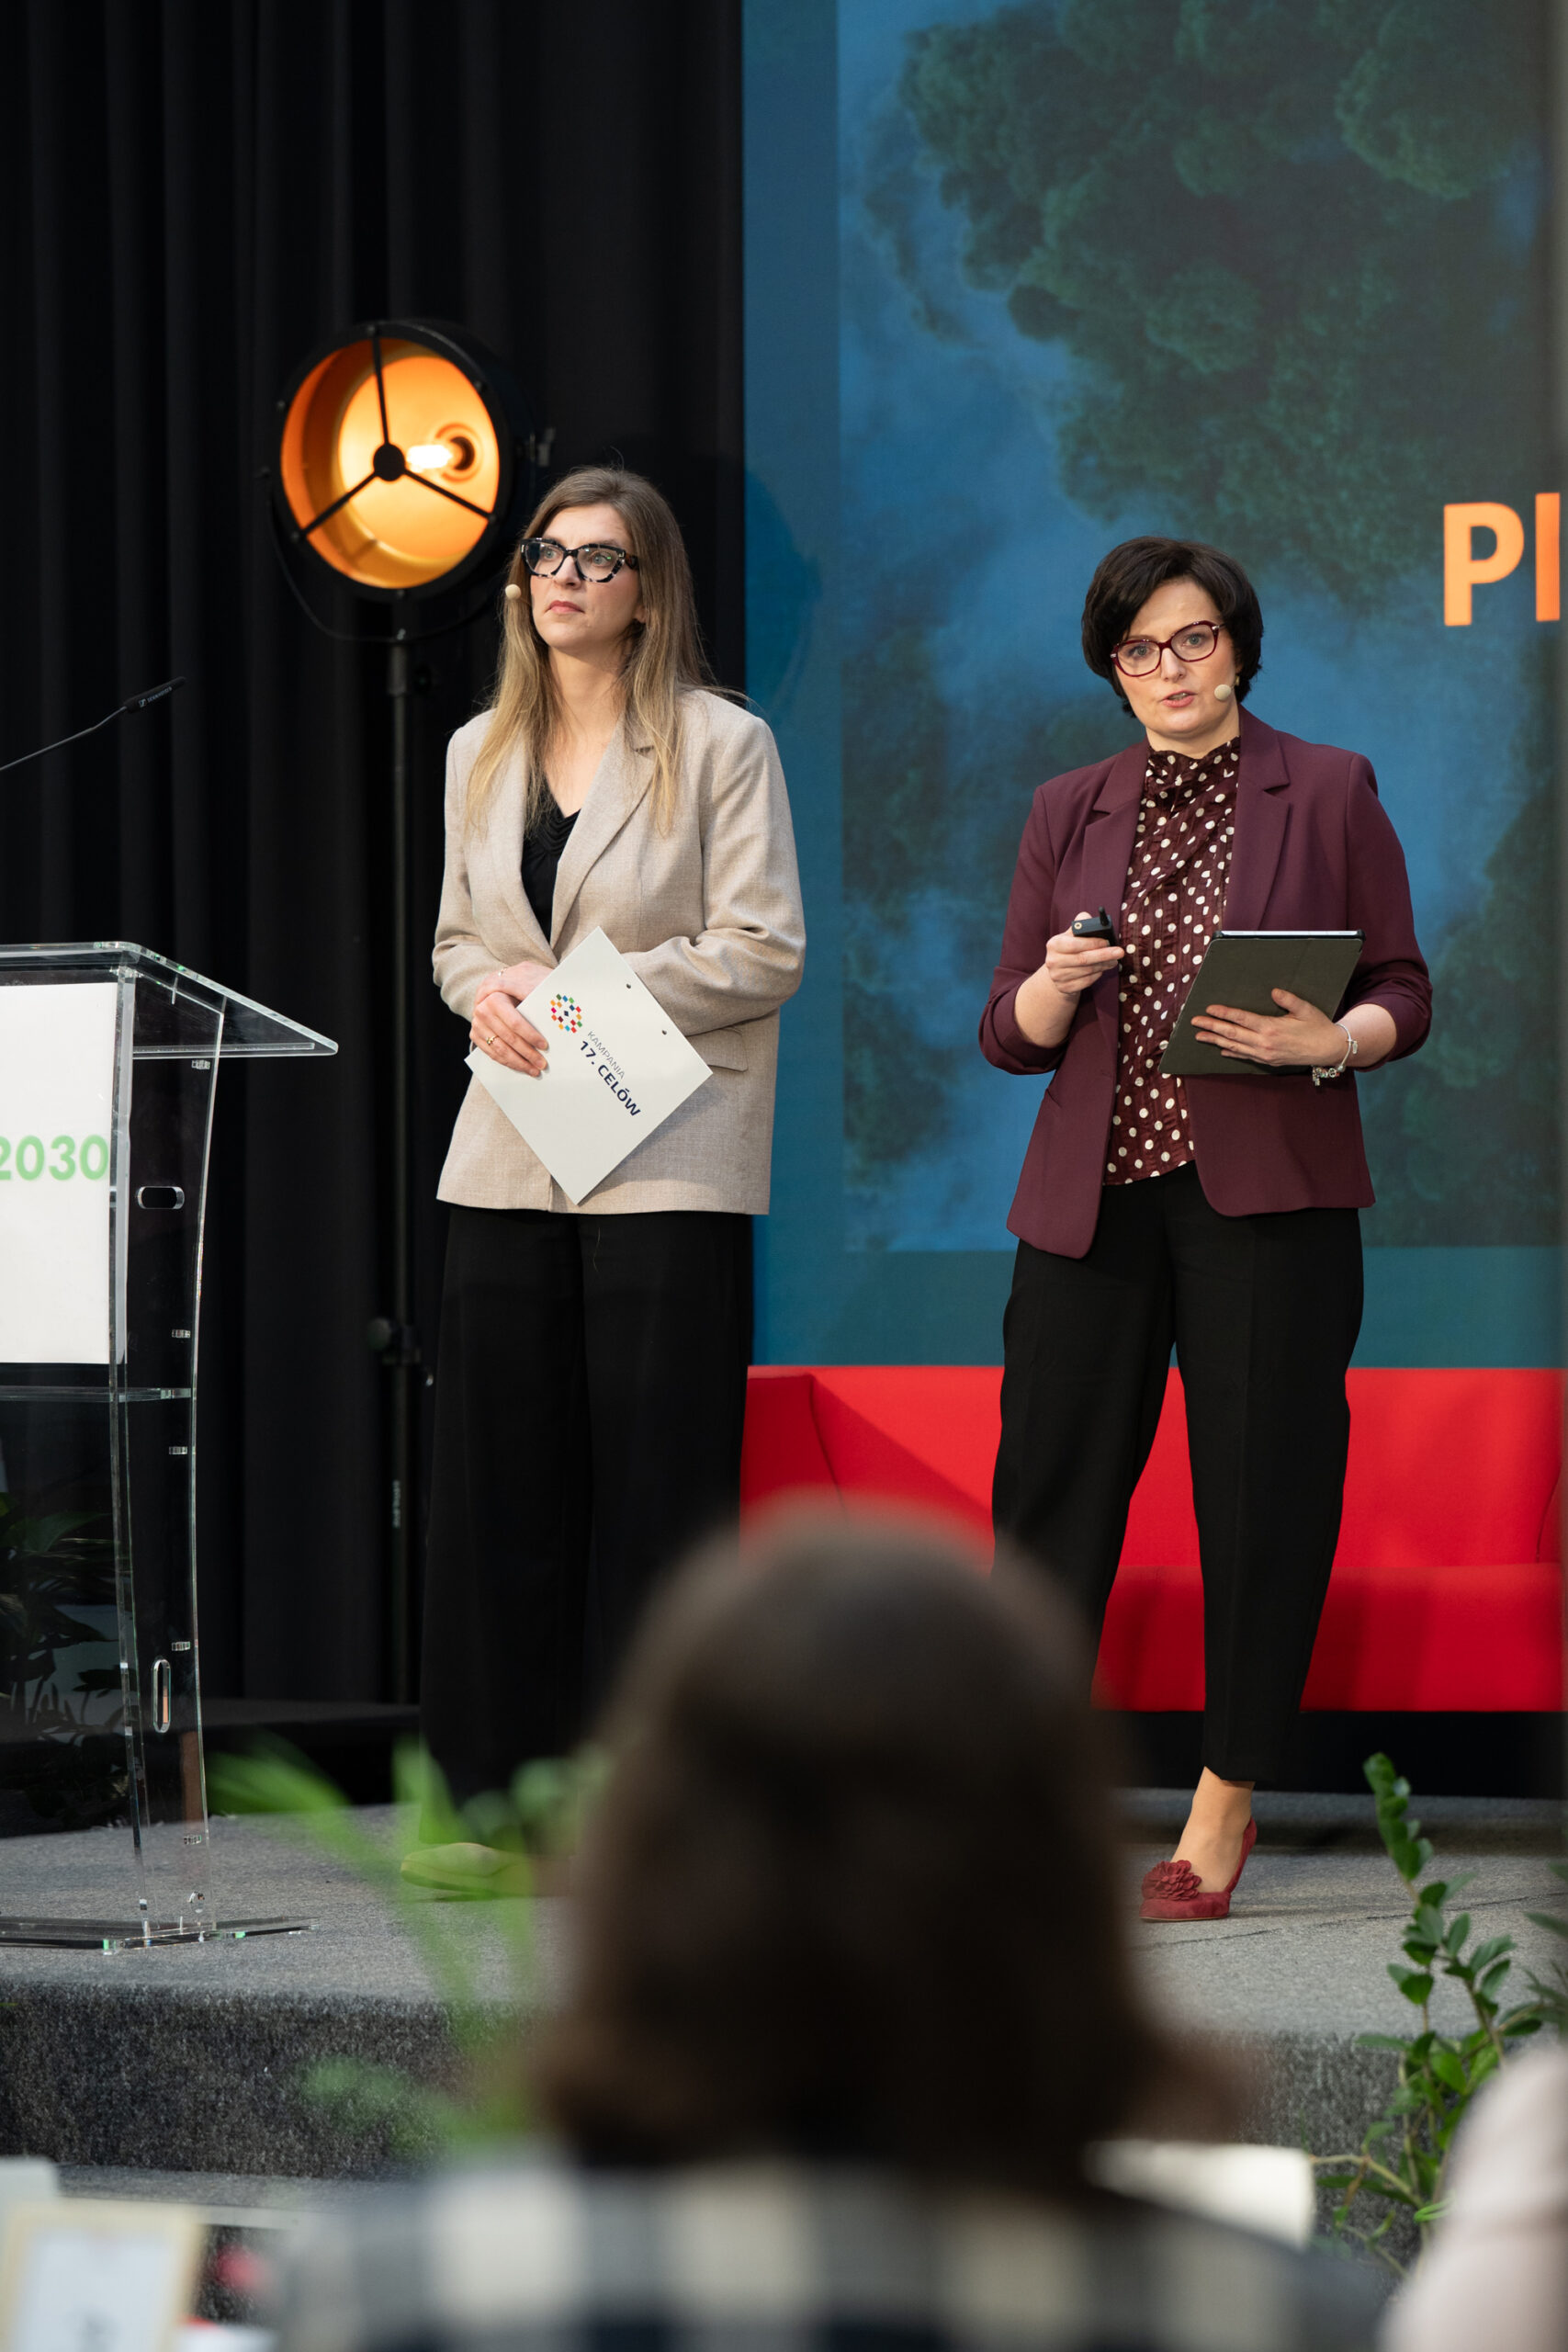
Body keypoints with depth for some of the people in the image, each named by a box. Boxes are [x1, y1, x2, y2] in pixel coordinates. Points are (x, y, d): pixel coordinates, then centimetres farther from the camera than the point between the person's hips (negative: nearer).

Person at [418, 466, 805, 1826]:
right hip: (508, 1155, 5)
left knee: (655, 1484, -5)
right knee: (502, 1474, 4)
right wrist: (485, 992, -2)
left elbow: (767, 951, -7)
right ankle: (504, 1799, 10)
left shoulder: (722, 745, -2)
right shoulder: (481, 754, 15)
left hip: (666, 1163, -5)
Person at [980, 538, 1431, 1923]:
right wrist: (1052, 987, -10)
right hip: (1093, 1195, 2)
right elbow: (1009, 1037, 12)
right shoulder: (1069, 813, 13)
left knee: (1259, 1497, -1)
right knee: (1051, 1484, 0)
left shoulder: (1330, 793, 5)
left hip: (1270, 1196, -2)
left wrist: (1330, 1042, -16)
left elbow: (1405, 993, 5)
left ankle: (1224, 1814, 10)